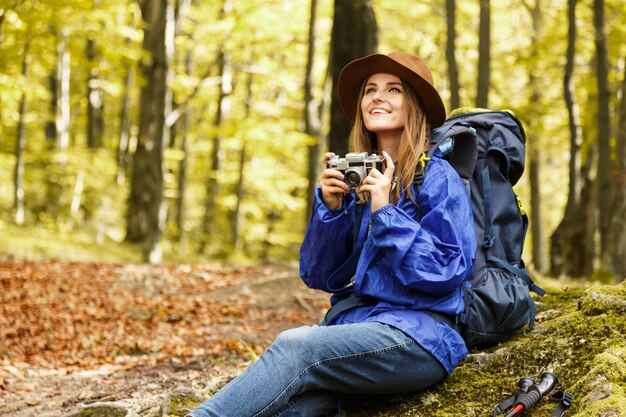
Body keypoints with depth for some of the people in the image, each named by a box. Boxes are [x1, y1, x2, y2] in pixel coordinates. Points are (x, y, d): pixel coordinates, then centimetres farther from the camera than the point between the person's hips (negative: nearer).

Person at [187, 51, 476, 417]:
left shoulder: (437, 178, 0)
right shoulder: (354, 177, 15)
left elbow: (447, 273, -10)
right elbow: (319, 276, 11)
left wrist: (385, 212, -13)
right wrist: (331, 207, -4)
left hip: (419, 335, -4)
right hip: (352, 323, 4)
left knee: (295, 346, -32)